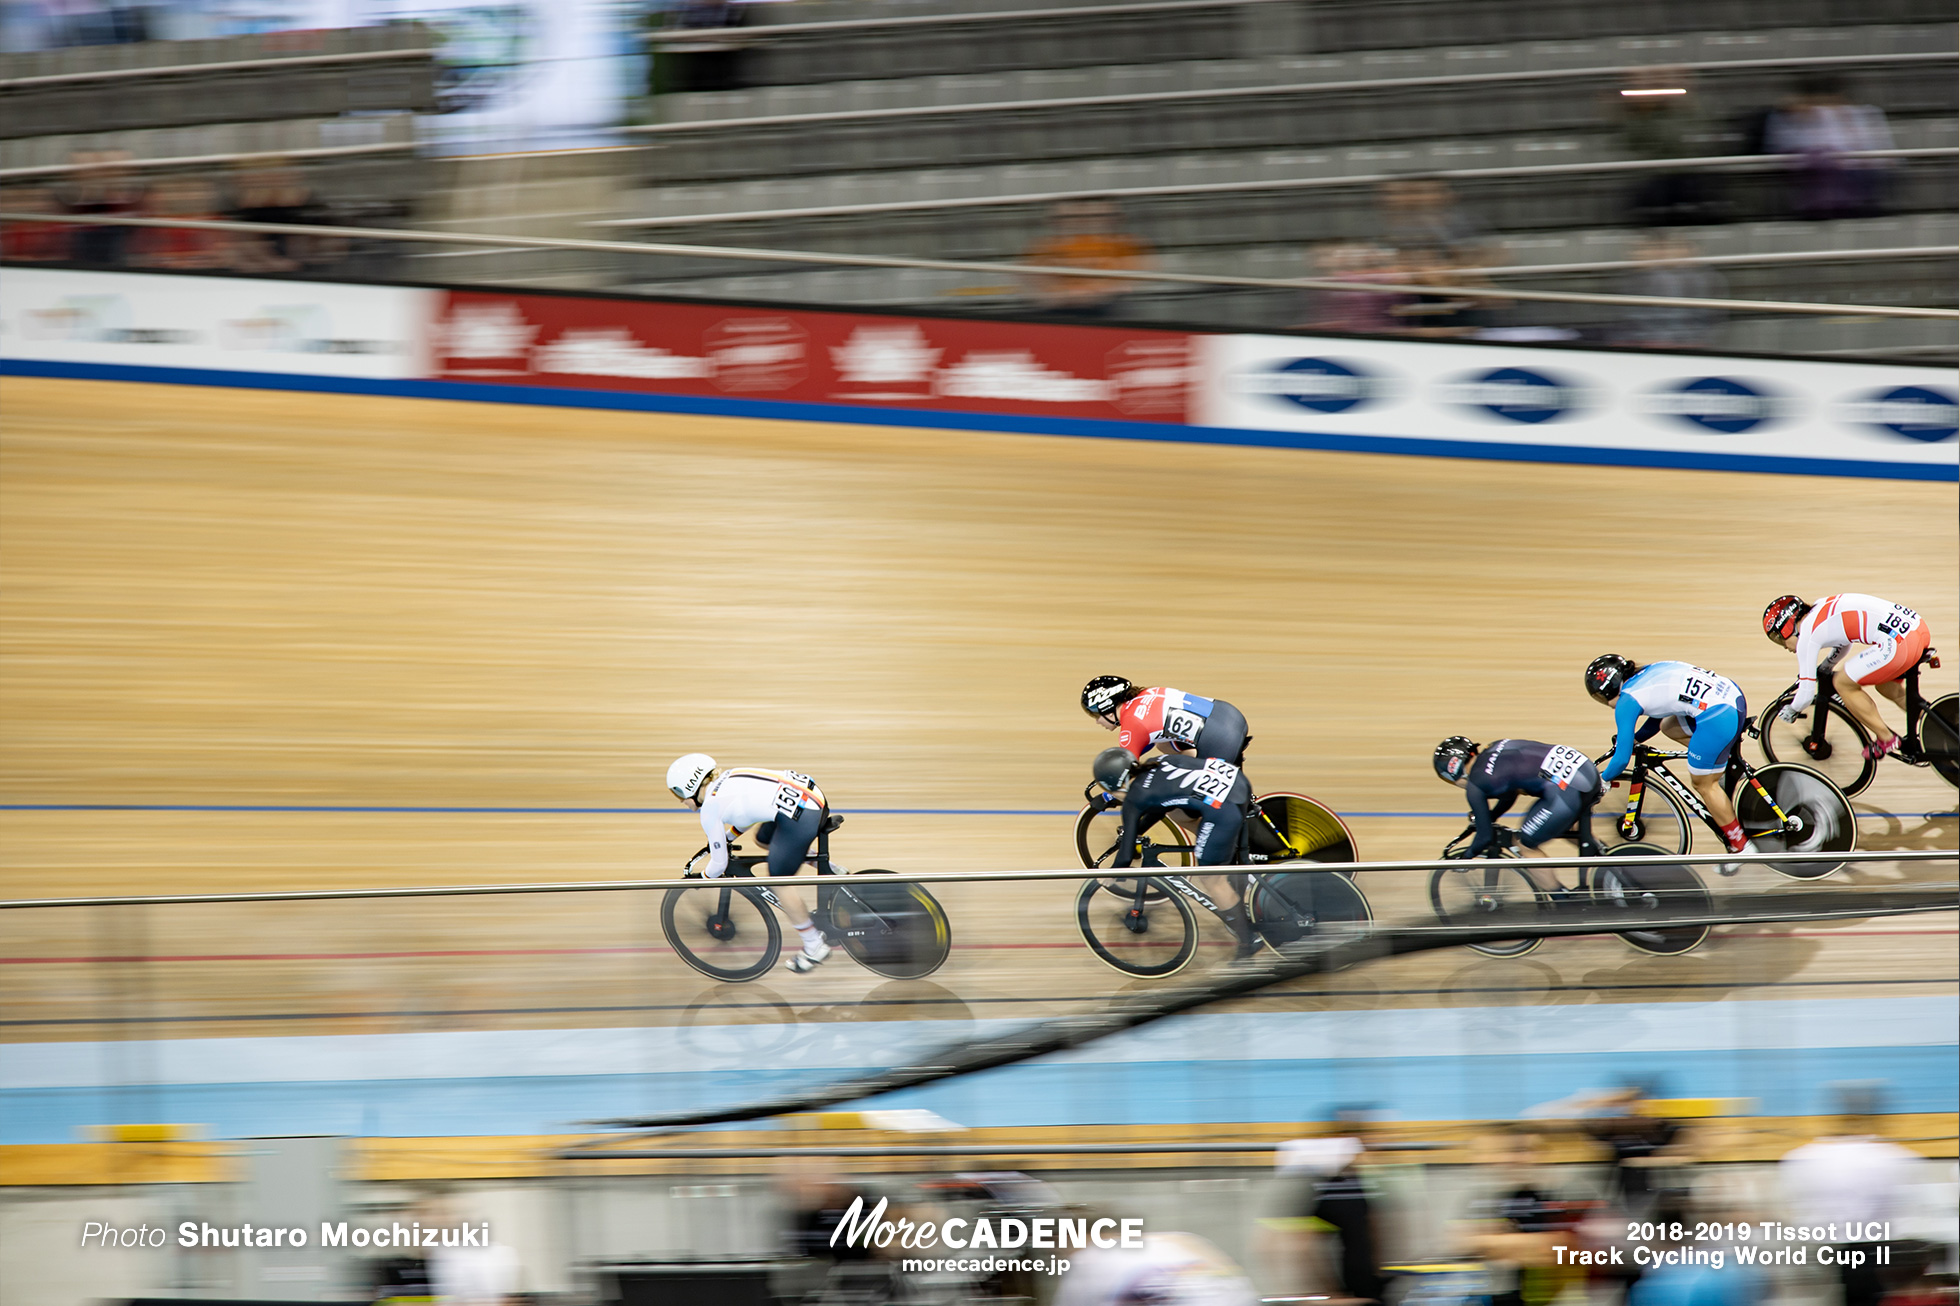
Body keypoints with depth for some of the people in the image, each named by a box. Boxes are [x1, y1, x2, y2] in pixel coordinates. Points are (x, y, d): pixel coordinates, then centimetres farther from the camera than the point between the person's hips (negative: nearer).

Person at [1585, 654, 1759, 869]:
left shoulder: (1627, 701, -2)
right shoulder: (1646, 673, 20)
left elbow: (1622, 758, 2)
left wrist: (1602, 780, 19)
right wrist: (1634, 739, 38)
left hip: (1719, 718, -9)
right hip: (1733, 693, 9)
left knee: (1703, 784, 8)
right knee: (1669, 727, 25)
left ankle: (1741, 846, 16)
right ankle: (1729, 764, 23)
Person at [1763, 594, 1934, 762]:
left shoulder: (1807, 635, 1)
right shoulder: (1821, 607, 23)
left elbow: (1806, 695, 6)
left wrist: (1791, 711, 25)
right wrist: (1823, 669, 54)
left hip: (1898, 641, -9)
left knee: (1843, 683, 9)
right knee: (1888, 687, 31)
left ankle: (1886, 739, 15)